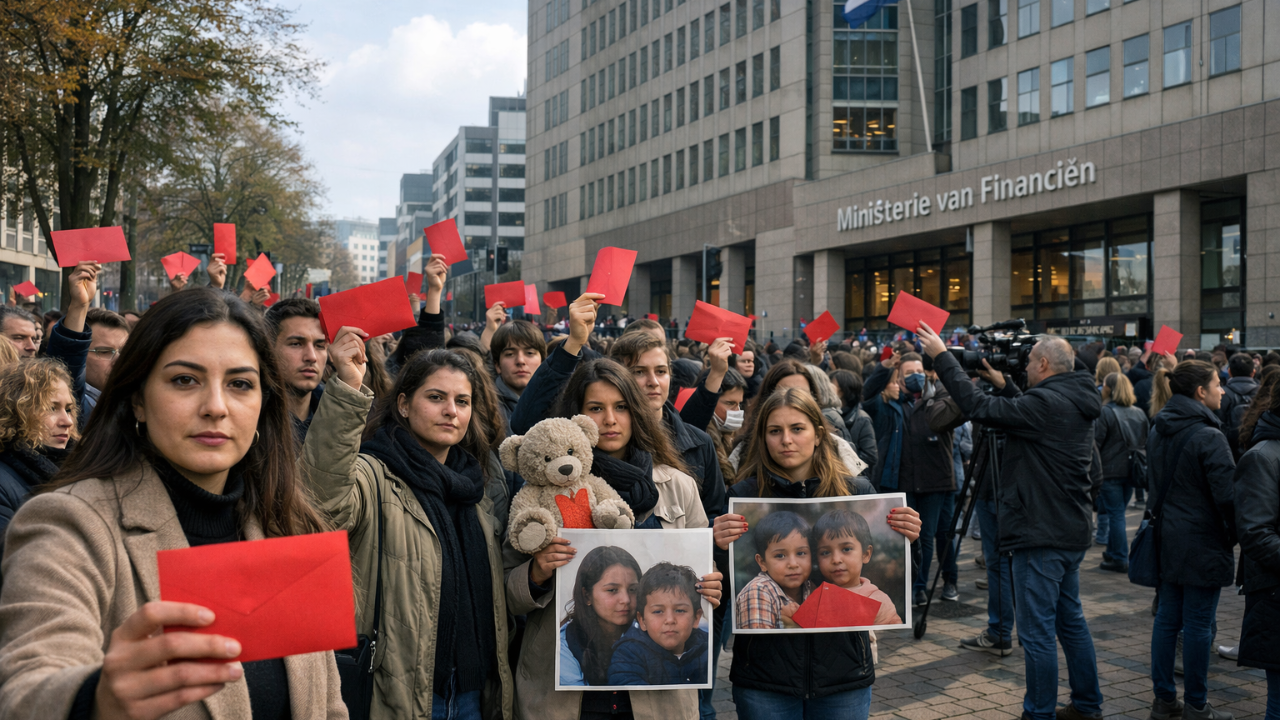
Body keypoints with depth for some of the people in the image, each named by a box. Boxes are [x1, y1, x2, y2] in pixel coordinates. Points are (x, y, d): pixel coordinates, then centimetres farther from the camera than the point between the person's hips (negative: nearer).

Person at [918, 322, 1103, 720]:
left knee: (1037, 630, -2)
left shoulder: (1047, 402, -19)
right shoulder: (1076, 402, 10)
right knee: (1070, 620, 20)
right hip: (1071, 532, 10)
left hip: (1042, 536, -10)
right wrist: (1003, 386, 14)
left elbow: (979, 407, -23)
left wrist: (942, 357, -17)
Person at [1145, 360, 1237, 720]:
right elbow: (1227, 495, -17)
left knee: (1167, 618, 13)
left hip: (1168, 539, 8)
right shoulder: (1208, 437, -18)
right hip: (1202, 544, -8)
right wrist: (1237, 536, -4)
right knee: (1198, 623, 2)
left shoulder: (1159, 431, 7)